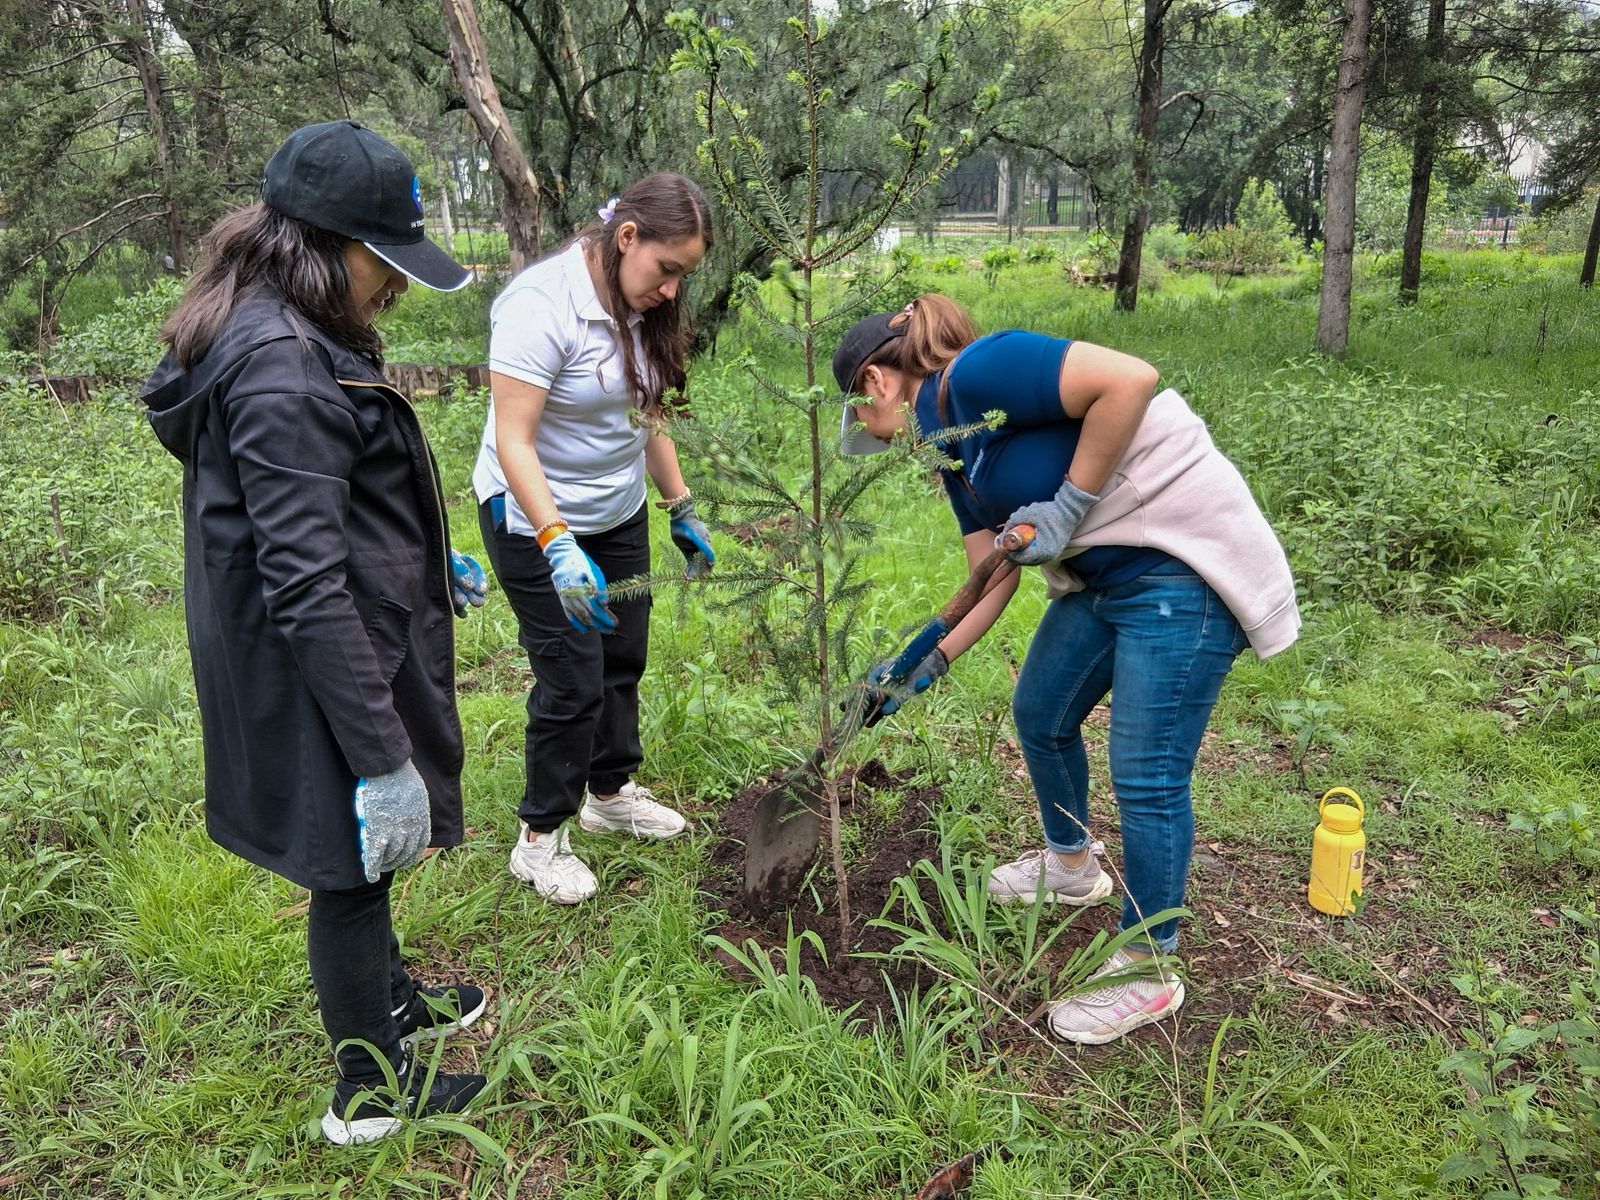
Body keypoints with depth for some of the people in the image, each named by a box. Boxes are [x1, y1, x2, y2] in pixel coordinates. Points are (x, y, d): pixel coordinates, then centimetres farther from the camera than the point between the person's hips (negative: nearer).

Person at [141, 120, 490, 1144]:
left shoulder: (291, 339, 7)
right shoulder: (280, 367, -26)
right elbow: (306, 587, -28)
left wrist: (431, 561, 29)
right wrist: (382, 753, -25)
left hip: (349, 651, 10)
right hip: (328, 674, -9)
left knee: (361, 861, 26)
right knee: (354, 866, 9)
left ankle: (389, 999, 50)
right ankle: (372, 1091, 31)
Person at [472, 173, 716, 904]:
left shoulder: (643, 308, 0)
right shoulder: (542, 305, -25)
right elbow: (513, 442, -28)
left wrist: (682, 511, 11)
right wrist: (558, 547, -36)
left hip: (619, 515, 7)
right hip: (535, 520, -7)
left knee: (623, 659, 14)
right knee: (572, 680, -3)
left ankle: (610, 793, 36)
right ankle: (540, 838, 17)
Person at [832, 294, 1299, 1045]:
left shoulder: (979, 374, -17)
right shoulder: (952, 451, 12)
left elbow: (1130, 379, -27)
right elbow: (994, 577, 11)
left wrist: (1068, 506, -22)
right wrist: (925, 667, 6)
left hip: (1182, 568, -10)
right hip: (1102, 574, 10)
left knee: (1147, 778, -3)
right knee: (1039, 714, 20)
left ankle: (1148, 970, 16)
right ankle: (1071, 867, 45)